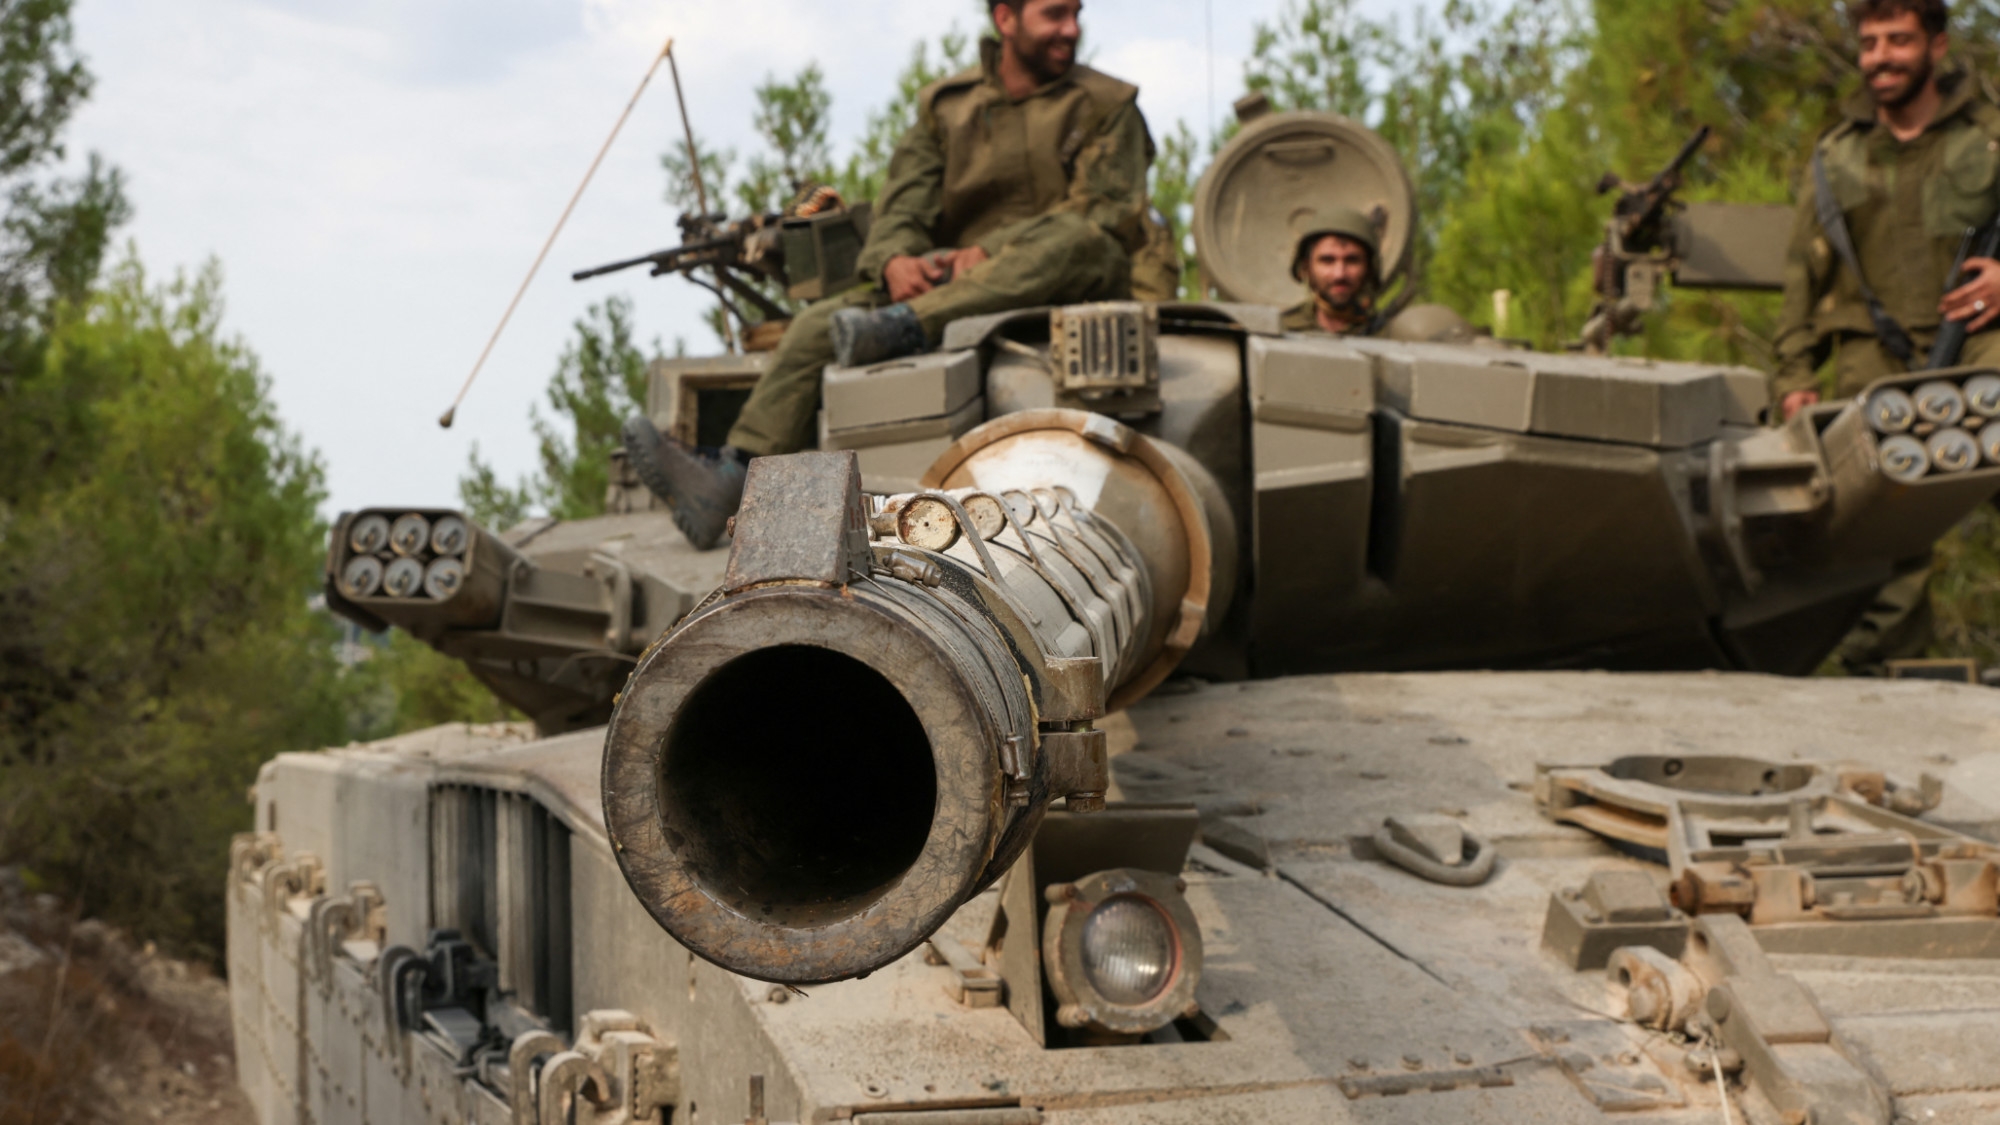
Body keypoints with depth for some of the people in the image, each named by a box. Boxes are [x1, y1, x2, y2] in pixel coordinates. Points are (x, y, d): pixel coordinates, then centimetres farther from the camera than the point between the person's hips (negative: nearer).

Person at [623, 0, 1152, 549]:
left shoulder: (1106, 106, 5)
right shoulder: (946, 106, 15)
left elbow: (1111, 216, -8)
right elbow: (902, 205, 7)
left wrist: (990, 251, -19)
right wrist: (895, 259, -18)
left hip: (1072, 297, -3)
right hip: (947, 289, 4)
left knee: (1076, 238, -36)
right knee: (818, 326, -15)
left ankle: (902, 327, -44)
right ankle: (727, 481, -28)